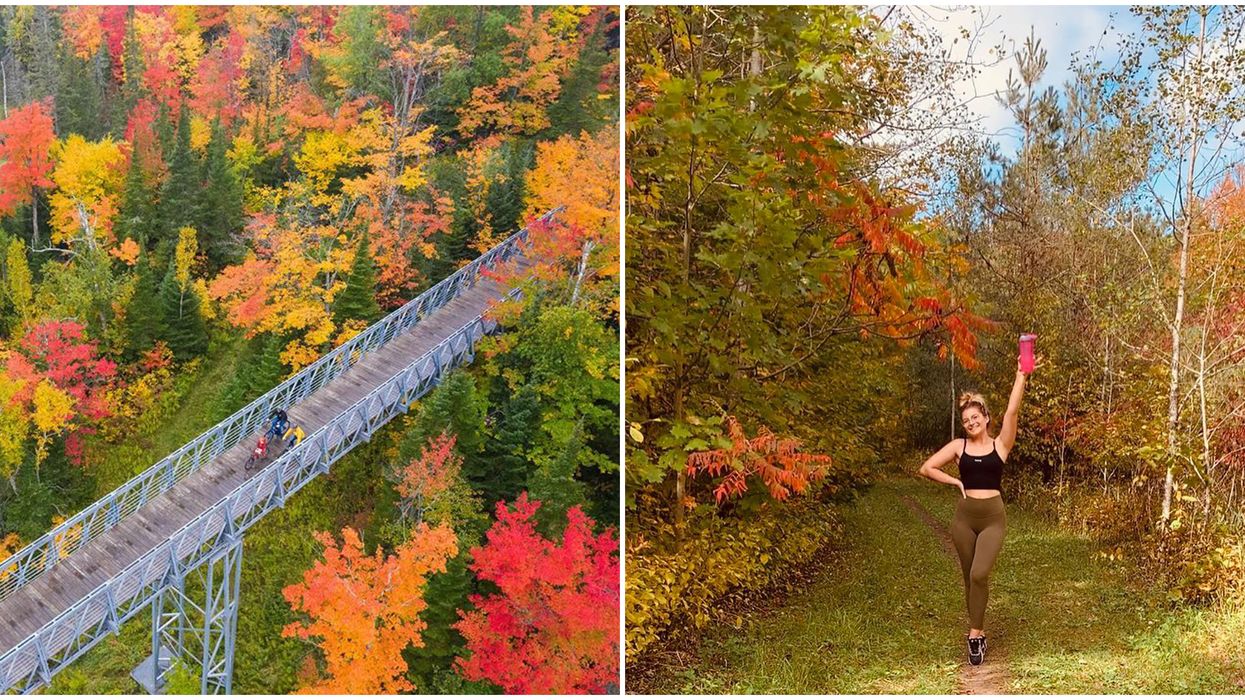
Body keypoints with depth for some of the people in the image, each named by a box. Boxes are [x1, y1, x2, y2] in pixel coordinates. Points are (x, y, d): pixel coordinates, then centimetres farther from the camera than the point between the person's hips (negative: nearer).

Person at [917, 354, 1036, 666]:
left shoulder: (1000, 444, 1)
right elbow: (926, 468, 6)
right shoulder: (959, 446, 5)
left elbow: (1012, 411, -11)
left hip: (993, 518, -2)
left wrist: (1021, 375, -16)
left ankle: (974, 633, -8)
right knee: (969, 577, 9)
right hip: (965, 517, 3)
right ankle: (979, 632, 23)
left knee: (980, 574, -19)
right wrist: (956, 482, -1)